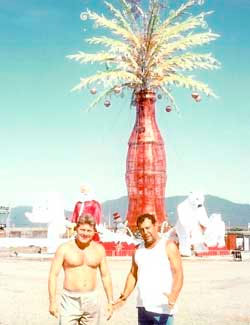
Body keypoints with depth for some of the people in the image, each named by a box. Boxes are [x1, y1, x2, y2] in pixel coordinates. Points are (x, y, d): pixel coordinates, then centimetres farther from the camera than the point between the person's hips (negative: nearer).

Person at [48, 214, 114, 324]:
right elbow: (53, 275, -5)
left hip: (91, 300, 3)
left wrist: (110, 301, 9)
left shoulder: (99, 249, 5)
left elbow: (105, 276, 11)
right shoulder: (64, 248, -4)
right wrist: (52, 302, -12)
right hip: (70, 300, -3)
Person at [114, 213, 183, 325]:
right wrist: (125, 296, 4)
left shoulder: (168, 246, -4)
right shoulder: (138, 249, 12)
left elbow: (178, 273, -11)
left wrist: (174, 295, -27)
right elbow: (133, 274, 18)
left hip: (162, 308, -6)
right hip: (142, 307, 6)